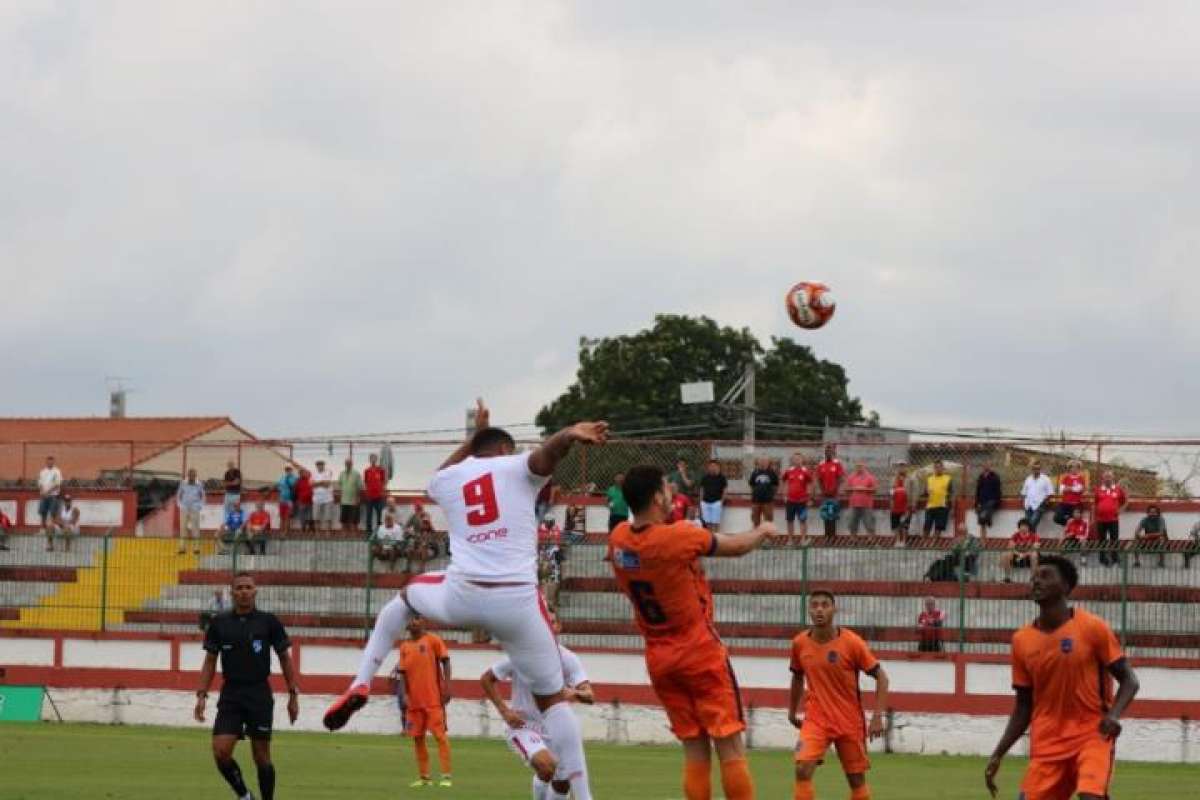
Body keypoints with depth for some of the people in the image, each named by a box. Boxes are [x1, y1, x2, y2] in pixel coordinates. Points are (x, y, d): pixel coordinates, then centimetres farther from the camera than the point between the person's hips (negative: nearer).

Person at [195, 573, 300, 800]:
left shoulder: (269, 622, 0)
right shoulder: (220, 623, 5)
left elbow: (285, 659, 5)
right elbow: (210, 661, 9)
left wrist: (293, 695, 2)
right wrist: (201, 695, 0)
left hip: (259, 696, -1)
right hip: (230, 696, 2)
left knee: (261, 756, 0)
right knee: (221, 752, -11)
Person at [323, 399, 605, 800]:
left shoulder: (445, 481, 19)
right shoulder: (517, 467, 6)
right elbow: (548, 450, -20)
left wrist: (475, 435, 57)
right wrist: (572, 434, -42)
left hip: (461, 597, 3)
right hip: (516, 601, -3)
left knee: (406, 594, 38)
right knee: (552, 698, 10)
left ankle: (360, 684, 25)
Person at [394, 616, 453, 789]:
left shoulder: (433, 640, -2)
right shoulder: (404, 646, 10)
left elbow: (445, 662, -3)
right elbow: (402, 673, 9)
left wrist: (446, 687, -10)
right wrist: (403, 695, -2)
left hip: (433, 698, -5)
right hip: (414, 700, 5)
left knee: (440, 734, -8)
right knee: (417, 737, 6)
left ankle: (446, 776, -7)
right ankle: (424, 776, 14)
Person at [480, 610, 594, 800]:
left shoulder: (568, 659, -8)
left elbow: (589, 696, -18)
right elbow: (486, 680, 0)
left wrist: (575, 694, -42)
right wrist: (504, 711, -11)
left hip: (554, 729, 4)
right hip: (522, 727, -4)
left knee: (562, 784, 7)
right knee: (546, 765, -31)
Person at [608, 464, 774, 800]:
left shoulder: (618, 539, -2)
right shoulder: (678, 536, -19)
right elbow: (738, 546, -6)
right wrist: (762, 530, 15)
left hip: (658, 659, 6)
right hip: (701, 653, -6)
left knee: (694, 750, 9)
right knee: (730, 747, -2)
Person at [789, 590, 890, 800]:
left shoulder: (852, 642, -13)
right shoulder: (800, 643, -4)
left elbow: (881, 677, -8)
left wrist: (878, 716, -15)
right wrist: (792, 710, 22)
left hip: (850, 721, -1)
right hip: (815, 719, 1)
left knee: (857, 779, 8)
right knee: (803, 769, -20)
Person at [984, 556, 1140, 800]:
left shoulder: (1093, 628, -6)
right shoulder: (1022, 640, 6)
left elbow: (1129, 680, -2)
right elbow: (1023, 707, 13)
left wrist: (1114, 714, -22)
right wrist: (998, 755, 6)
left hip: (1093, 735, -4)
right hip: (1047, 743, 4)